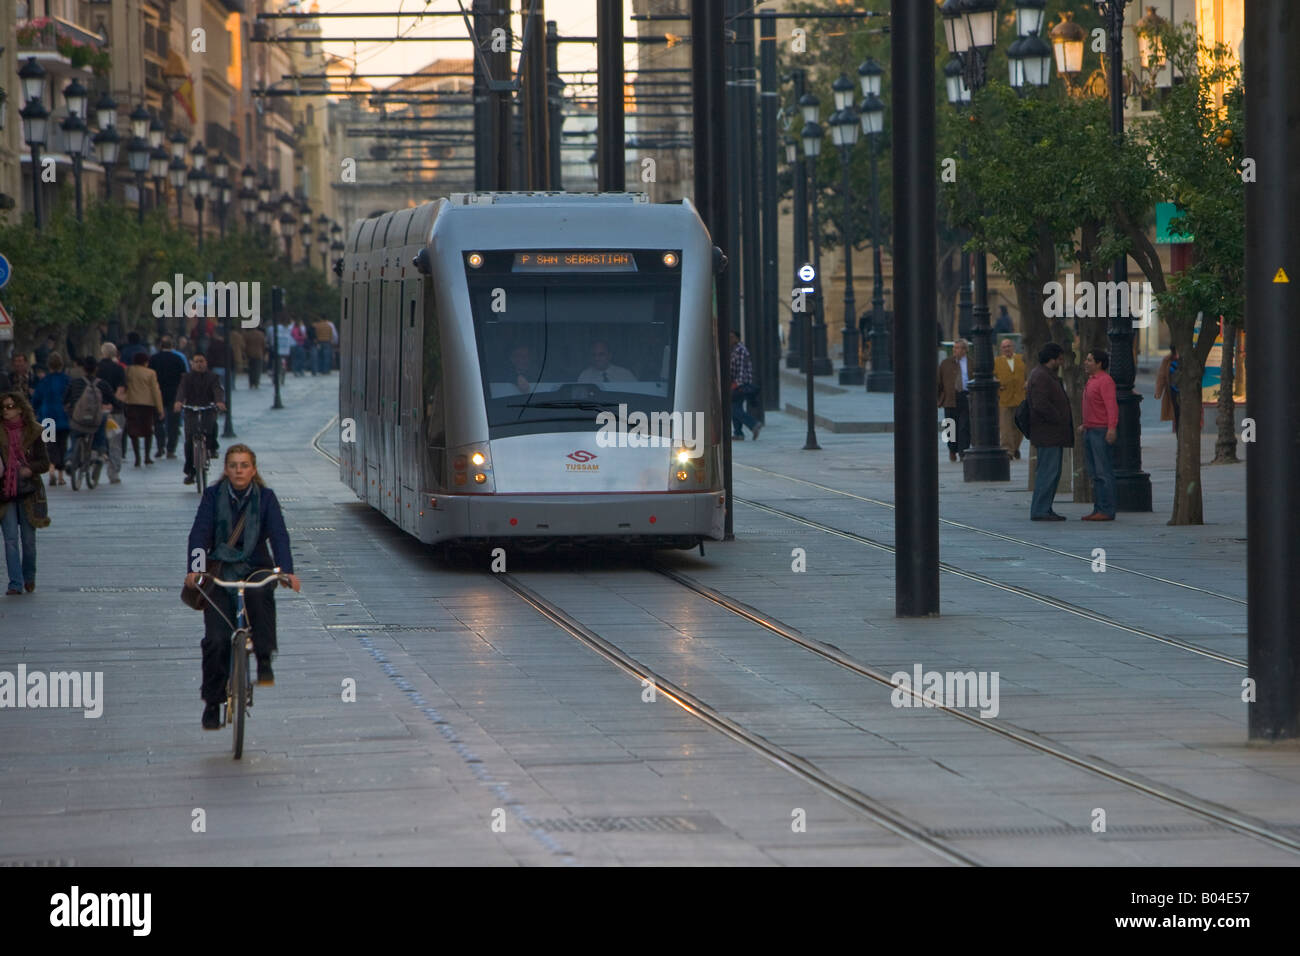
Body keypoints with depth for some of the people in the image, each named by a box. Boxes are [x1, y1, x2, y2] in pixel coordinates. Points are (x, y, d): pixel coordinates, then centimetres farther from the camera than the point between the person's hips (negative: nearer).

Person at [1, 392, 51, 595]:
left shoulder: (33, 432, 1)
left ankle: (29, 578, 28)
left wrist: (30, 469, -17)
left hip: (29, 492, 0)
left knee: (28, 539, 7)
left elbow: (45, 463, 2)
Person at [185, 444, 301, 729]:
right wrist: (193, 570, -28)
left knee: (260, 593, -36)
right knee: (216, 639, -11)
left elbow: (278, 535, -12)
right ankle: (212, 703, 4)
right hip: (220, 571, 0)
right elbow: (199, 533, -11)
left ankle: (264, 662, -24)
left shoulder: (265, 497, -1)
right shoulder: (213, 495, -2)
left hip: (256, 569, 0)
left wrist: (287, 571, -28)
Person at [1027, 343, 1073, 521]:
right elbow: (1041, 404, -26)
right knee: (1048, 472, -10)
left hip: (1053, 435, 11)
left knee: (1053, 473, 13)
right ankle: (1039, 511, -9)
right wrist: (1059, 419, -17)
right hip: (1047, 434, -11)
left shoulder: (1048, 375, 19)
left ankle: (1045, 509, 17)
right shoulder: (1040, 377, -16)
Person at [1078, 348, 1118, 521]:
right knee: (1095, 474, 10)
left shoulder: (1105, 381, -12)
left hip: (1102, 432, -10)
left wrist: (1112, 428, -29)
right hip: (1090, 431, 10)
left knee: (1104, 472, -9)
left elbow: (1111, 406, -21)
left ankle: (1107, 511, -9)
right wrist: (1085, 425, 28)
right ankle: (1098, 509, 12)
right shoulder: (1092, 381, 19)